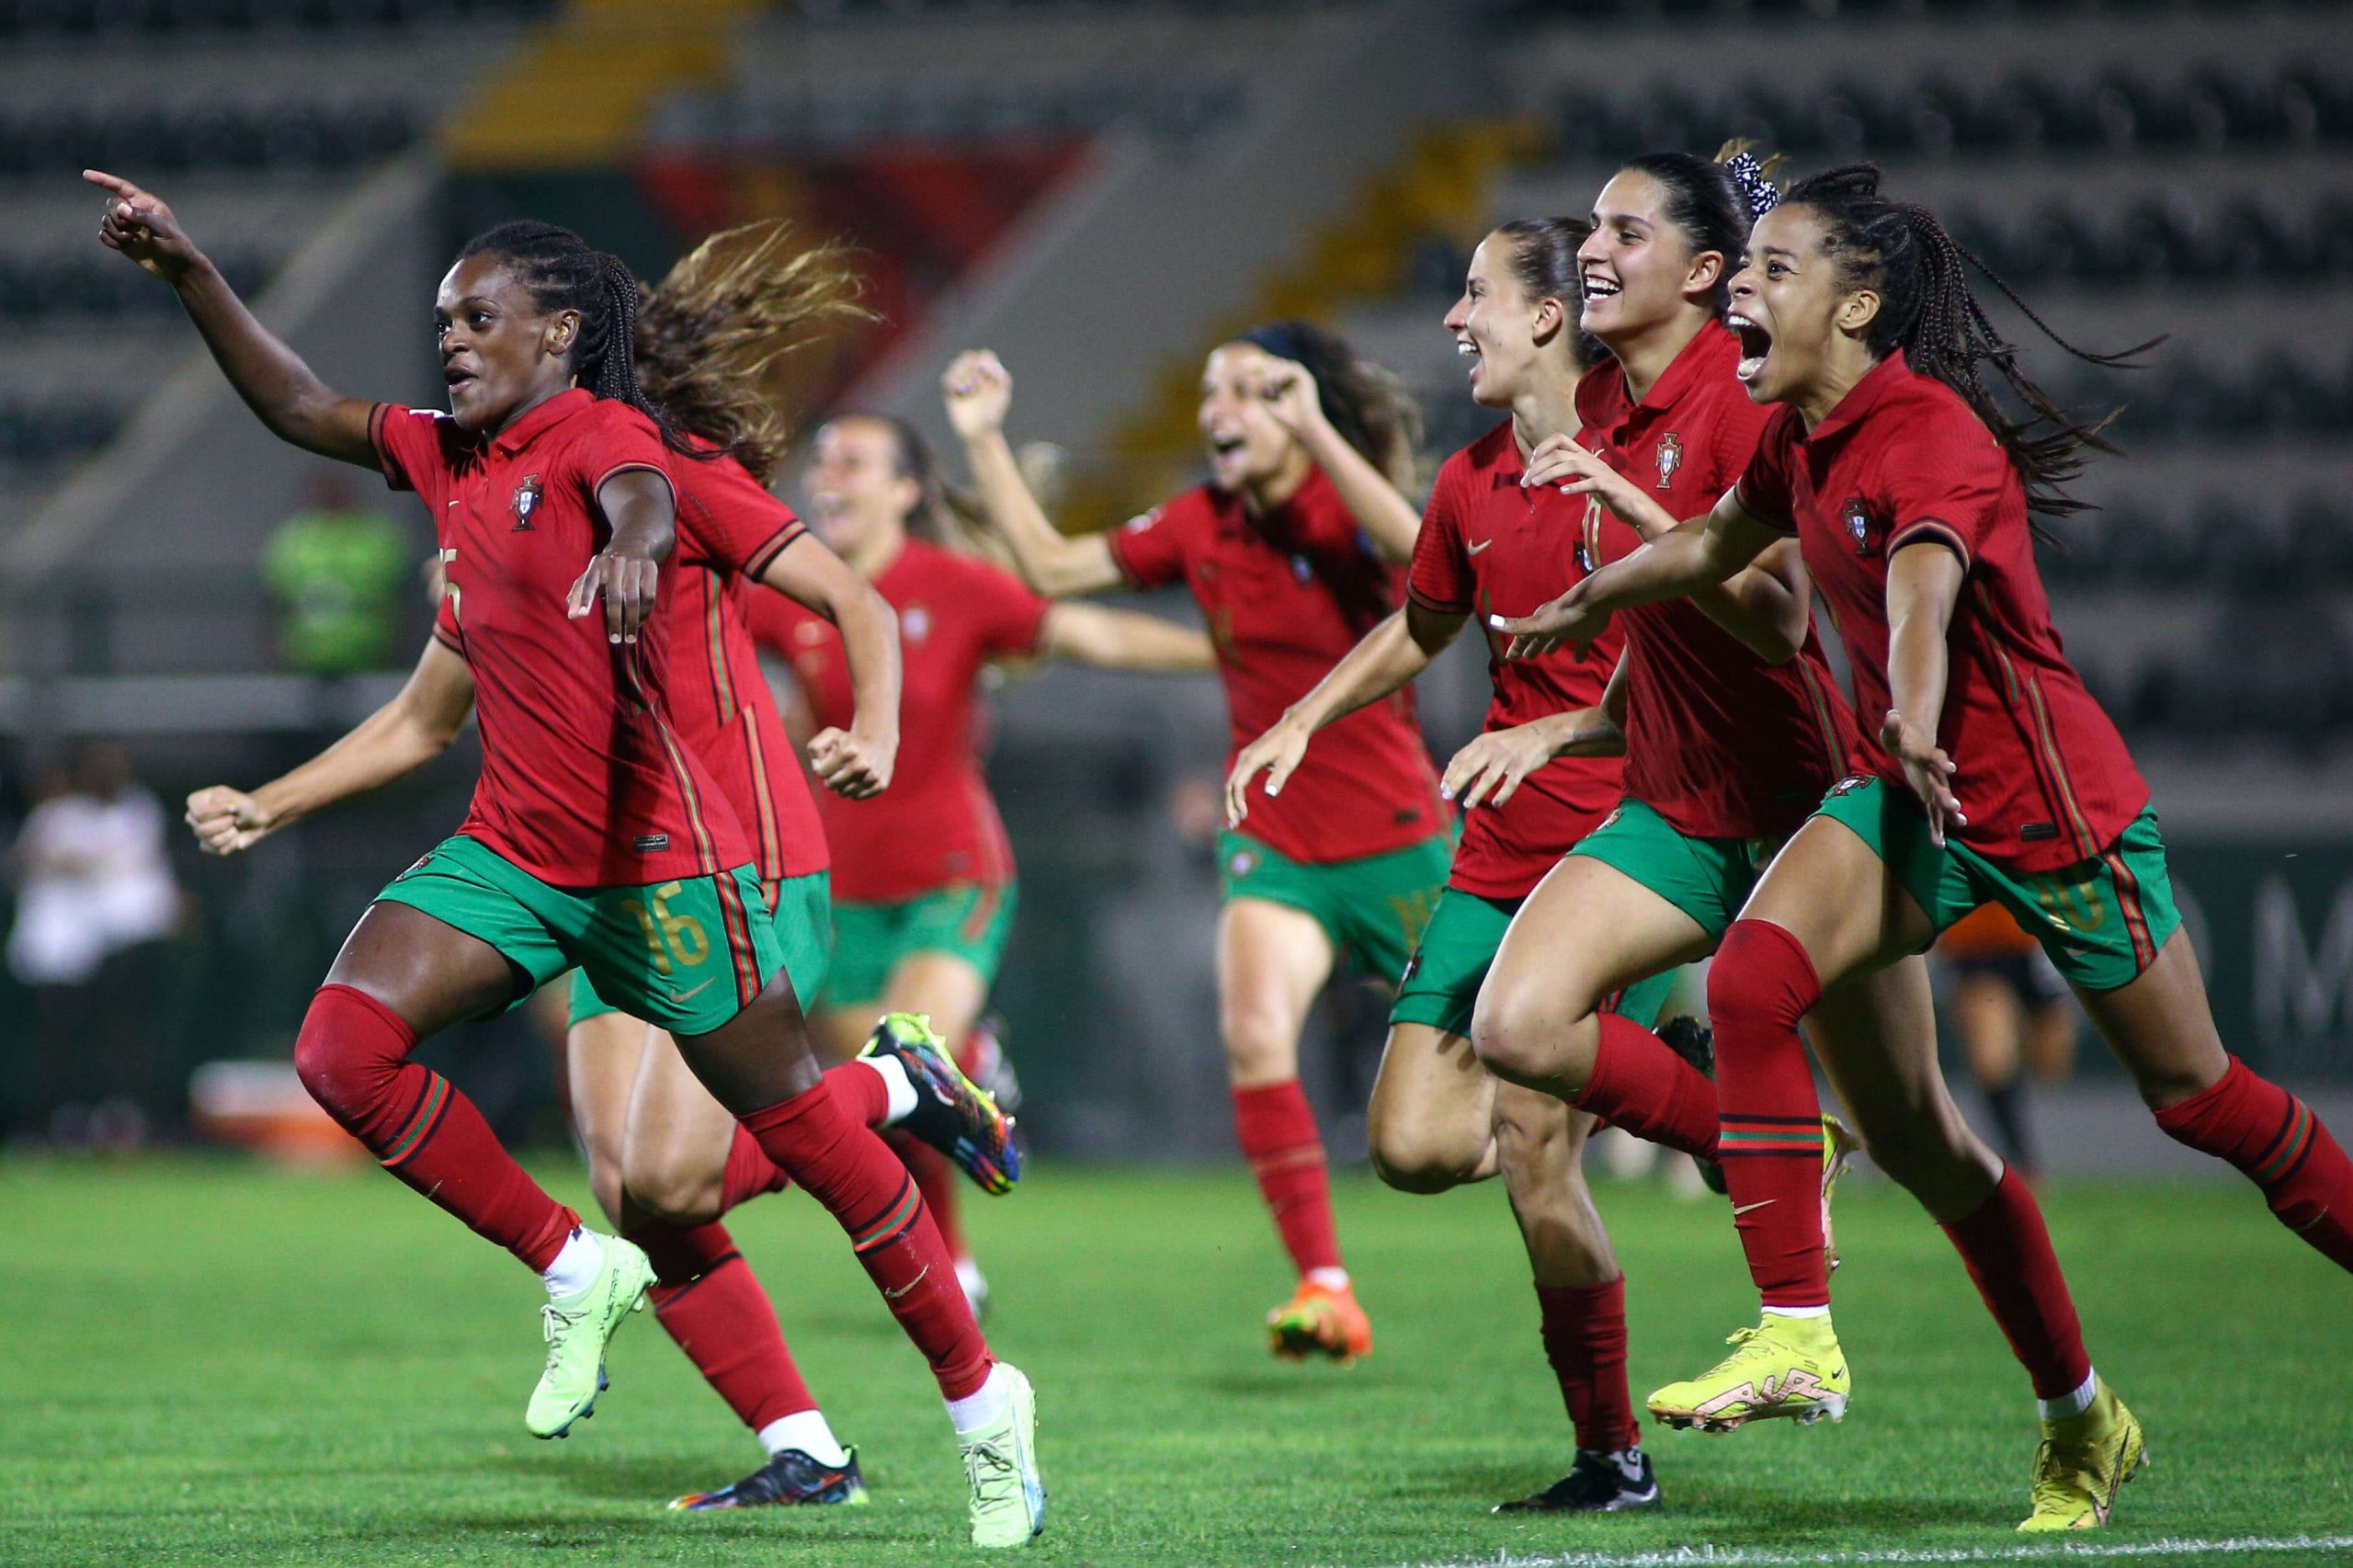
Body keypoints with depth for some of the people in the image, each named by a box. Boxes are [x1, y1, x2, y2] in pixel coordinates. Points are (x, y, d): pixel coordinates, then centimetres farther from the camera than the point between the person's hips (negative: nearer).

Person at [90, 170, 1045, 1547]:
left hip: (659, 855, -7)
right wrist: (190, 271, 13)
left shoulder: (601, 433, -10)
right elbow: (302, 409, 22)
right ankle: (573, 1272, 2)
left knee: (801, 1127, -1)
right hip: (514, 850, 7)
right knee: (343, 1048, -14)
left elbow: (642, 501, -32)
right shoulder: (447, 454, 13)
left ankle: (983, 1400, 13)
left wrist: (629, 546, -57)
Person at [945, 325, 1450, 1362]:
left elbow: (1424, 555, -36)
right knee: (1253, 1032, -23)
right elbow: (1052, 567, 10)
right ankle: (1325, 1290, -22)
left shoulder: (1347, 517, -12)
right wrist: (985, 441, 4)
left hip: (1397, 846, -3)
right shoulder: (1201, 527, 3)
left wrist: (1316, 435, -40)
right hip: (1276, 841, 3)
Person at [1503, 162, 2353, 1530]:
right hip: (1918, 792, 7)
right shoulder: (1800, 442, 4)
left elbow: (1922, 588, -42)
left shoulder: (1931, 435, -21)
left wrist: (1918, 723, -59)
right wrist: (1586, 605, 40)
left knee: (2195, 1096, 3)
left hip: (2059, 804, -7)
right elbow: (1713, 546, 26)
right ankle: (1797, 1333, -12)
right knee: (1753, 978, -17)